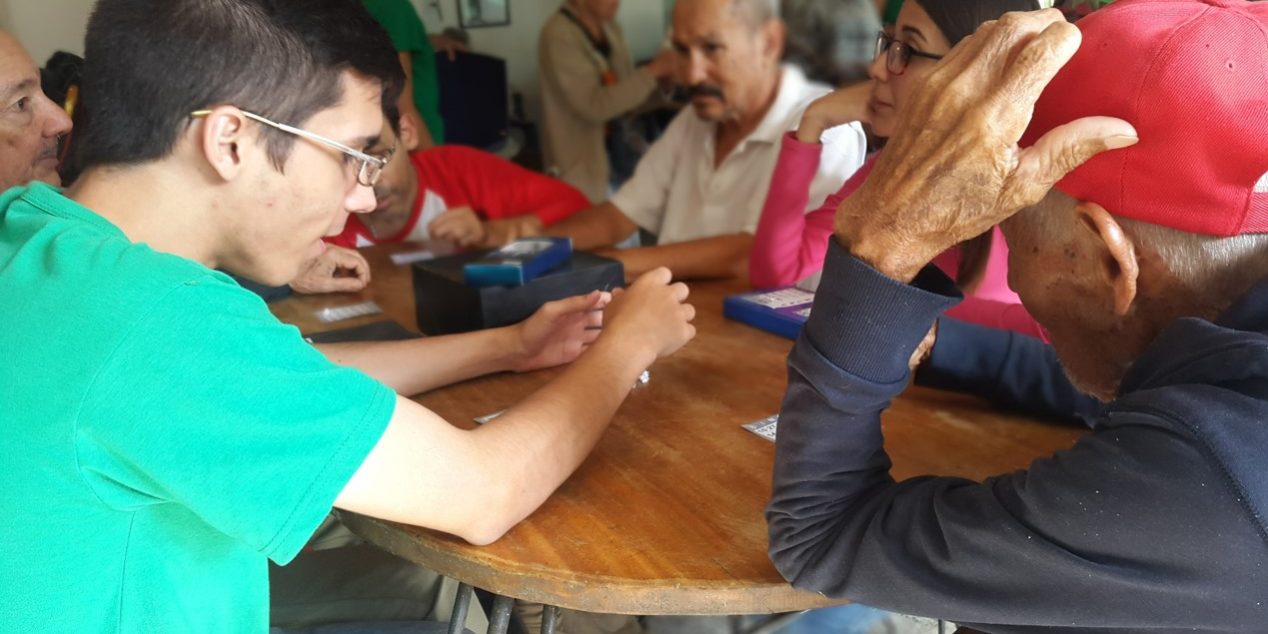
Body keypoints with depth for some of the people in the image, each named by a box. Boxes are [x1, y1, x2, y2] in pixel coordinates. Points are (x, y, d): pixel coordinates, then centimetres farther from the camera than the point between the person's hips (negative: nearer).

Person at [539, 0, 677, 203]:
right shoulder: (558, 36, -19)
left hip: (618, 159, 7)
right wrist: (652, 72, -21)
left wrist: (663, 78, -9)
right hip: (581, 167, -7)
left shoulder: (610, 27, 5)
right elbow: (595, 106, -24)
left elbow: (628, 95, 11)